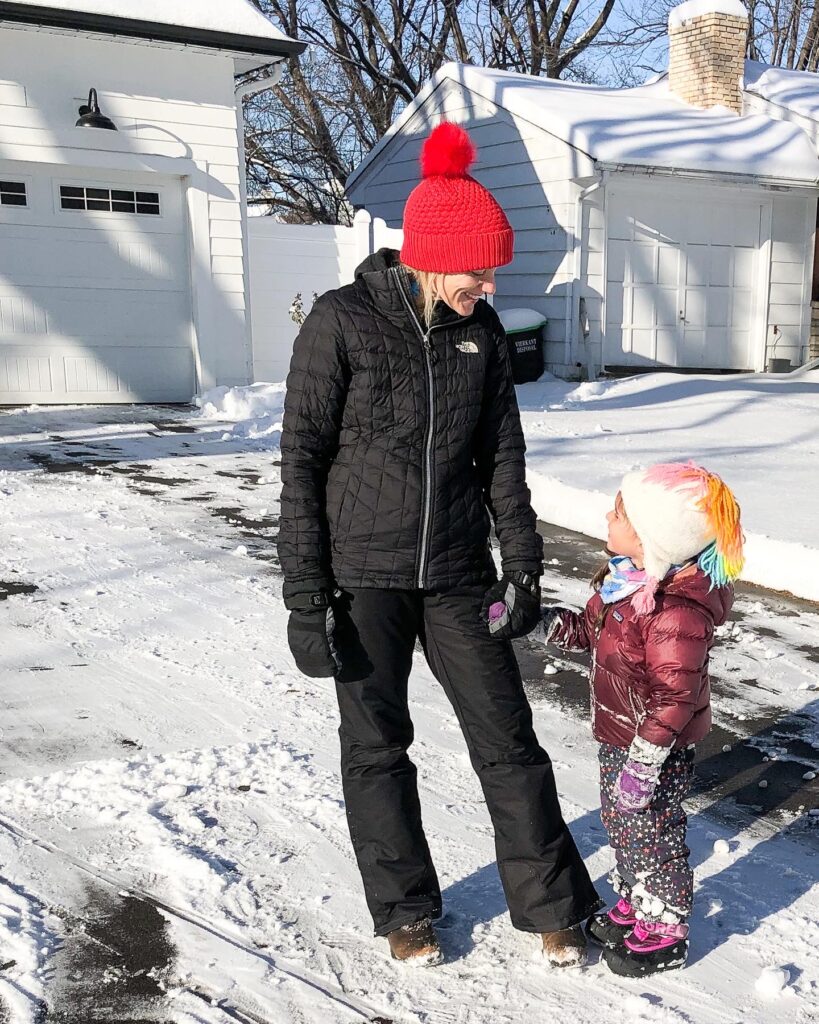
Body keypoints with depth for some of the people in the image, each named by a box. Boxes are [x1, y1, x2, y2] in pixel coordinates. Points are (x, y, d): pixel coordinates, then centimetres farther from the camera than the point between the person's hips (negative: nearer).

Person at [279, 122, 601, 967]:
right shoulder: (342, 321, -11)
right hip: (363, 575, -3)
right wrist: (305, 597, -12)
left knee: (506, 737, 7)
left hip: (458, 572, 3)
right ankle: (404, 911, 29)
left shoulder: (479, 329, 1)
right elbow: (302, 461, -10)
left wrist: (522, 565, 5)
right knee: (376, 745, 9)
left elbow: (502, 454, 7)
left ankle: (552, 905, 25)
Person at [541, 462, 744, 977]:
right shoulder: (625, 577, -3)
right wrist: (545, 620, 0)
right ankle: (635, 905, 45)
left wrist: (642, 764, -26)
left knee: (650, 835, 8)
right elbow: (593, 630, 13)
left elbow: (674, 697, -29)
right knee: (620, 822, 23)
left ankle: (665, 932, 29)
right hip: (621, 737, 9)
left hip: (657, 750, -9)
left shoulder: (677, 613, -32)